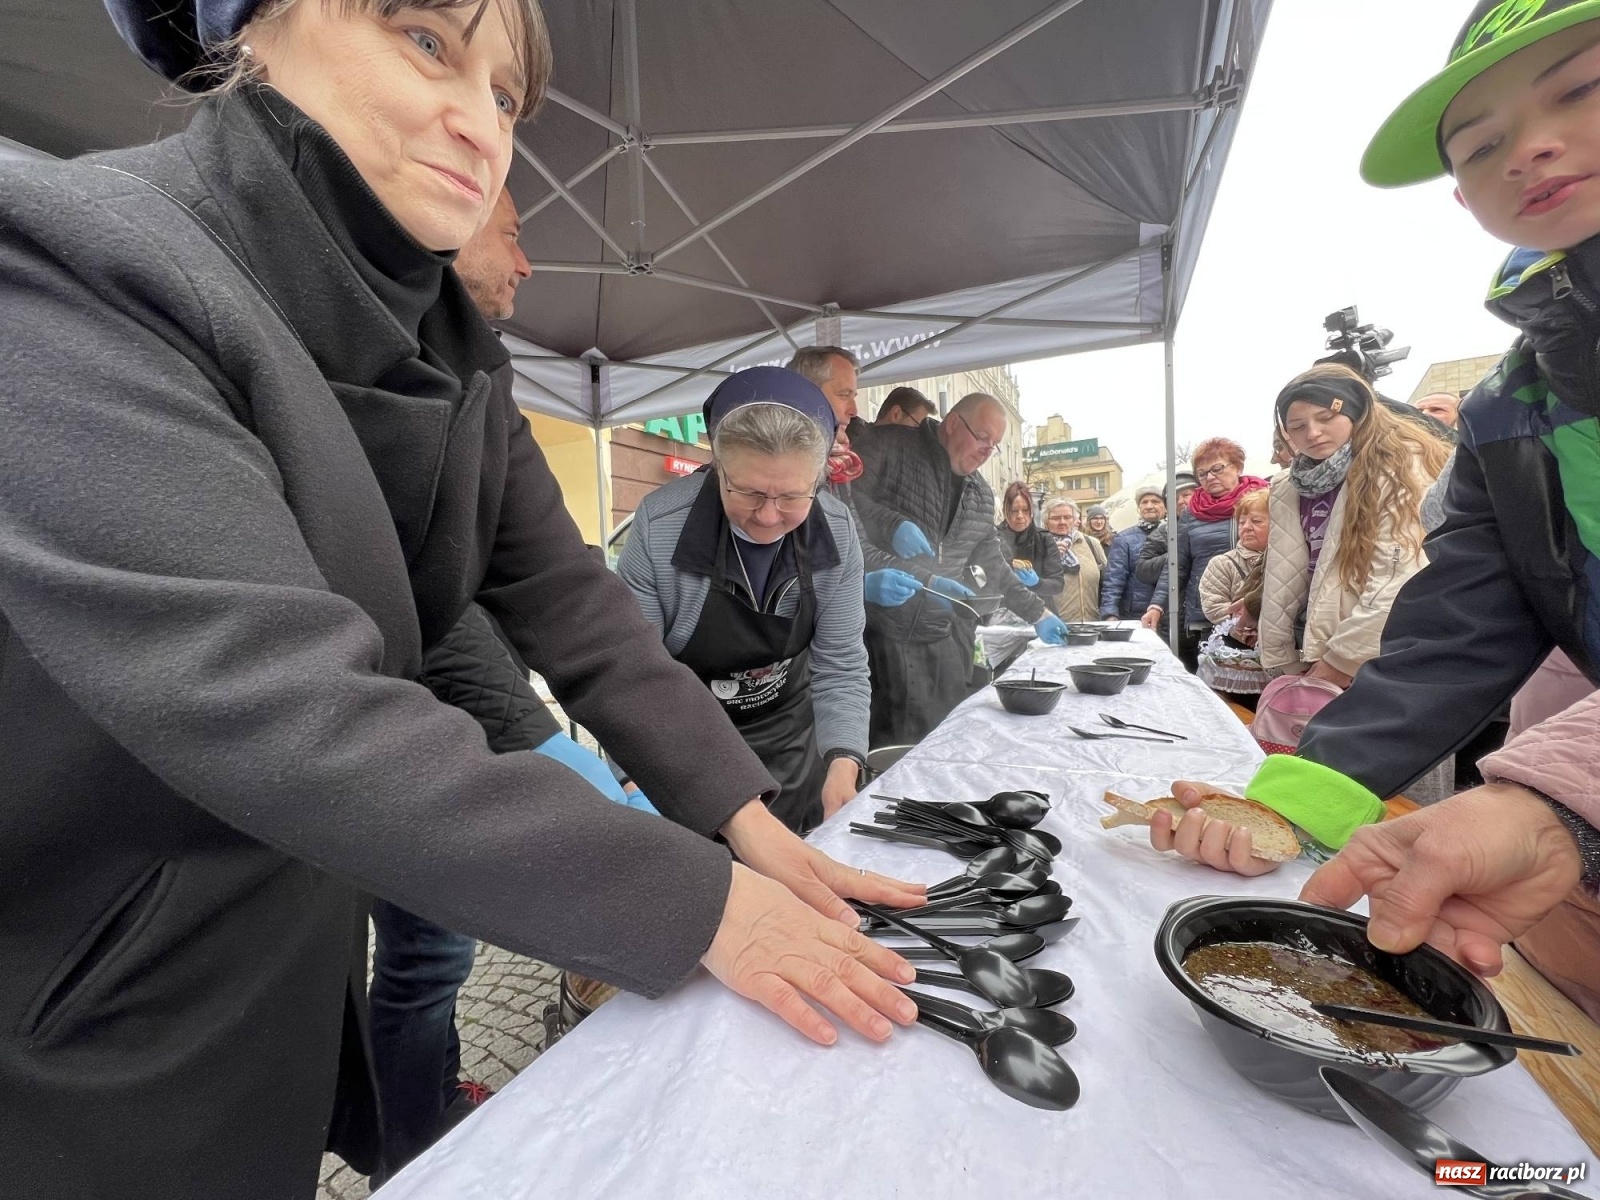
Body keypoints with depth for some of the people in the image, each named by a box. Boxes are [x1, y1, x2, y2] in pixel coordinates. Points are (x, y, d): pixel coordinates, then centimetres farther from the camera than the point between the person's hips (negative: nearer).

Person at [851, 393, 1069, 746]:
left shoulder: (982, 495, 17)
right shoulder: (891, 446, -2)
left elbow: (992, 563, 23)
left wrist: (1037, 613, 22)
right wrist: (893, 525, -24)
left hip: (947, 635, 6)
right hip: (885, 627, -6)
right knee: (896, 746, -4)